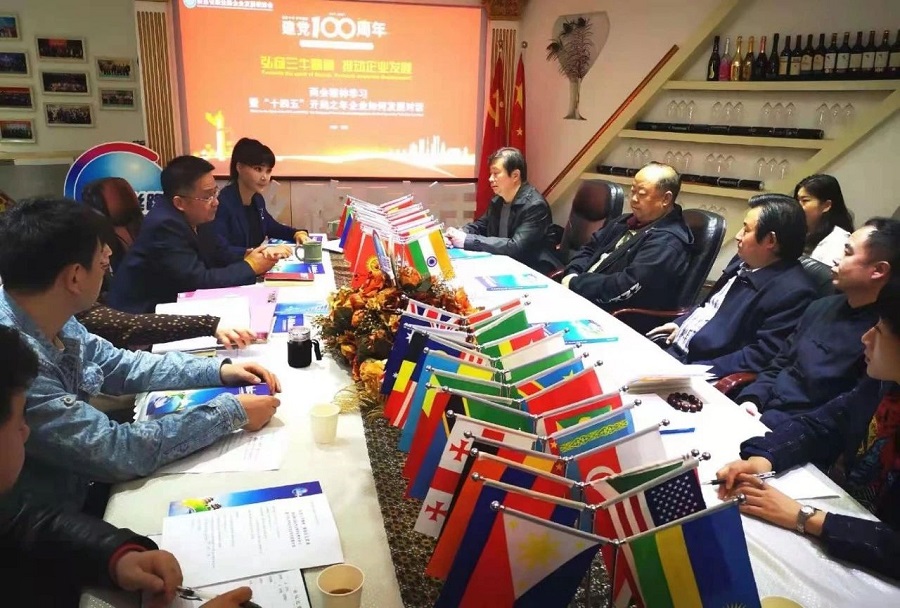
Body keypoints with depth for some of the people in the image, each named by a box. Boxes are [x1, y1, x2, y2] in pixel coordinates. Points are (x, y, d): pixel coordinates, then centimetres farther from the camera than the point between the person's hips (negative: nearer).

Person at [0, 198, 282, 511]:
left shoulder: (48, 319, -6)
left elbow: (121, 365, 9)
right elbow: (118, 451, -28)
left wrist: (218, 370, 0)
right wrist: (231, 412, -21)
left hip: (81, 485, 7)